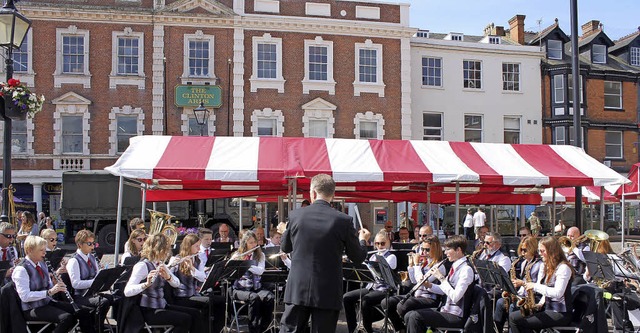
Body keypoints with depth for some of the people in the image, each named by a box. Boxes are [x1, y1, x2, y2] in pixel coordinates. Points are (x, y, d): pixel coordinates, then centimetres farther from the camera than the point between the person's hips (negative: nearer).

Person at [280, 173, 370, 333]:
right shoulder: (344, 220, -8)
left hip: (297, 290, 1)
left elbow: (285, 248, 12)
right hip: (327, 294, -1)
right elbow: (358, 257, 2)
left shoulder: (295, 215, -3)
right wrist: (363, 240, 22)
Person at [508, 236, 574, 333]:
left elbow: (557, 293, -24)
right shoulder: (544, 266, 16)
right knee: (513, 316, -9)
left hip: (560, 313, -9)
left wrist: (535, 286, -19)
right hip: (546, 308, 9)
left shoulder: (563, 268, -12)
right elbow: (540, 287, 20)